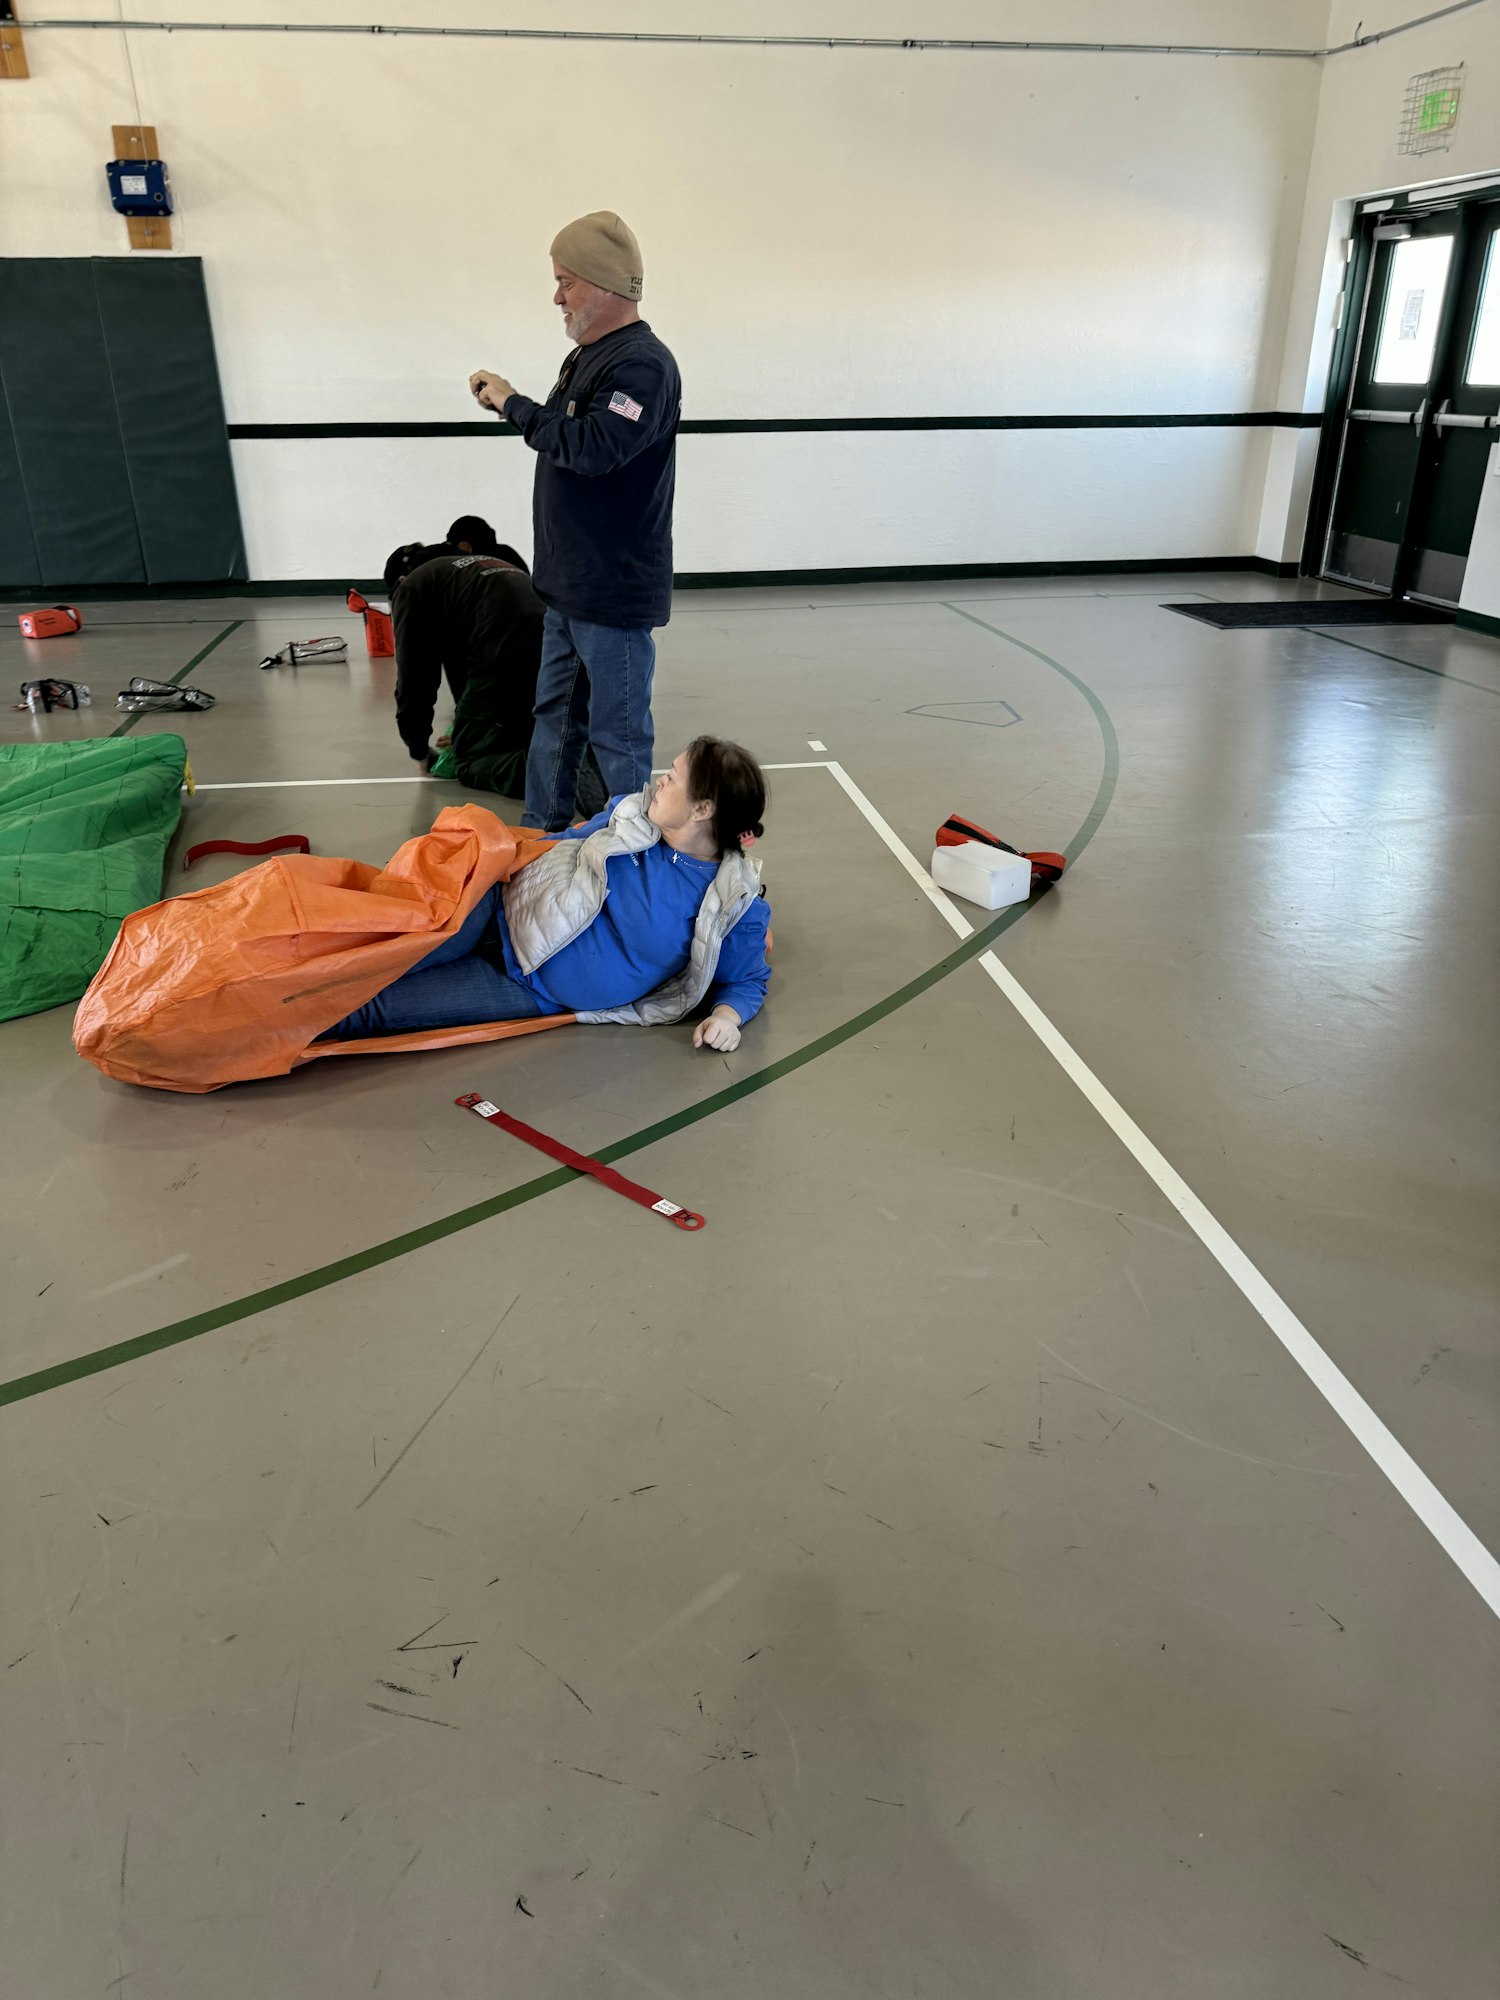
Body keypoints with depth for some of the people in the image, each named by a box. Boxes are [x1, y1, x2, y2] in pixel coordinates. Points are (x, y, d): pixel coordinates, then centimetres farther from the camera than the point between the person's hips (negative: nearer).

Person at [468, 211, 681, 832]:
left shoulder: (642, 364, -17)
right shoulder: (588, 356, 14)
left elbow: (591, 447, -28)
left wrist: (514, 404, -17)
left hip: (615, 592, -10)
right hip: (569, 585, 10)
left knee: (617, 734, -2)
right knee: (555, 715, 19)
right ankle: (541, 835, 33)